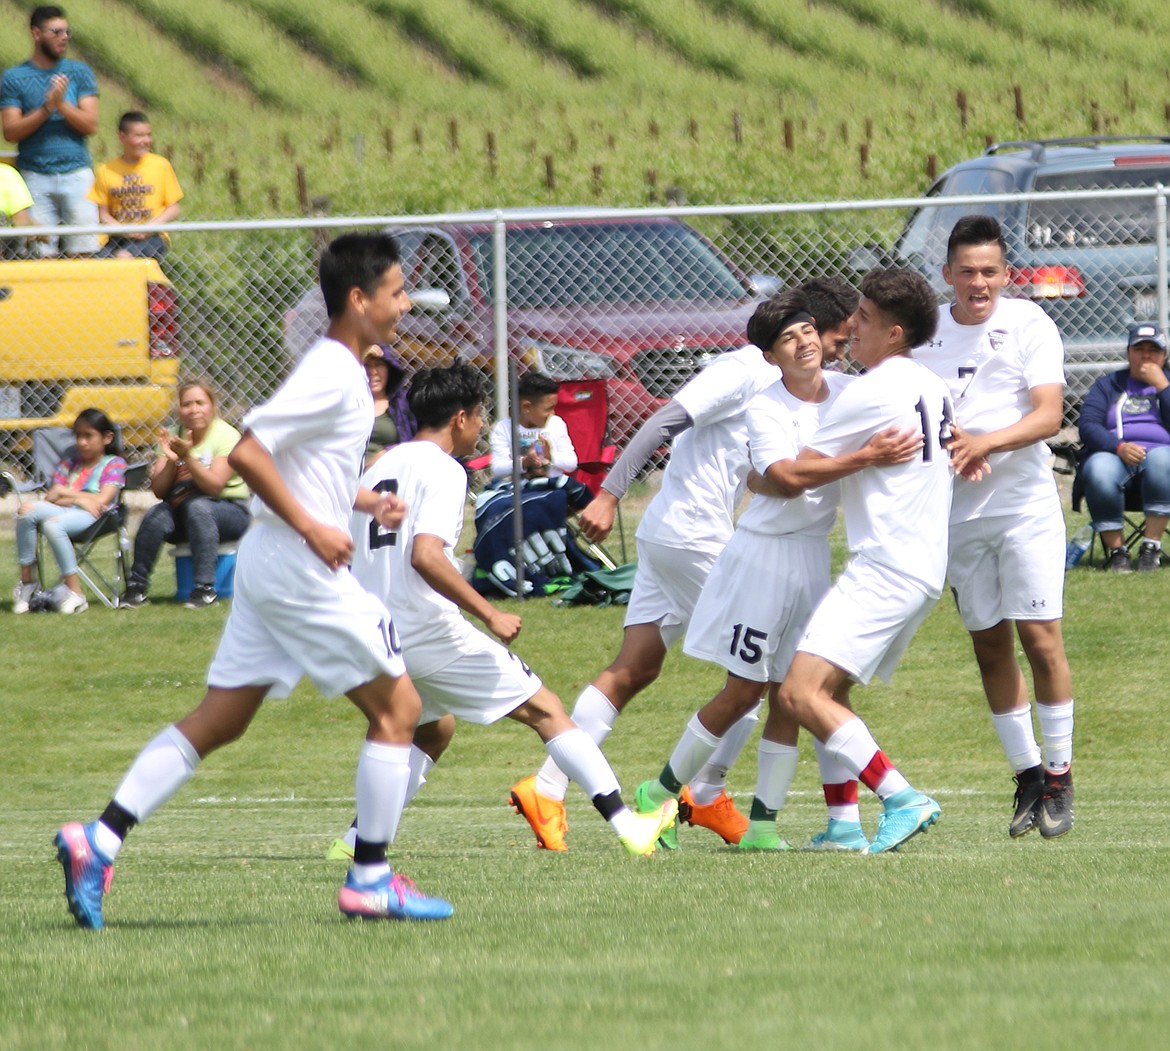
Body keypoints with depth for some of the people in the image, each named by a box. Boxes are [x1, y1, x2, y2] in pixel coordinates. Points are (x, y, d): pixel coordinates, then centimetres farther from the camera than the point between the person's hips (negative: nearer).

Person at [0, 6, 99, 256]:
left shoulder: (79, 73, 10)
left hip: (76, 172, 1)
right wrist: (47, 108, -13)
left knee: (82, 252, -6)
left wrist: (62, 104, -13)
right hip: (34, 177, -1)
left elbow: (90, 124, 3)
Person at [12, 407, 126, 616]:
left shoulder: (113, 464, 11)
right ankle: (26, 581, -24)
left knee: (53, 525, -38)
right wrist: (80, 499, -3)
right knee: (27, 509, -27)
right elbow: (50, 497, 13)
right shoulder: (69, 463, 26)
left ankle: (74, 591, -32)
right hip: (63, 512, 5)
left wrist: (66, 493, 3)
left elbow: (102, 500, -4)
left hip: (90, 518, -5)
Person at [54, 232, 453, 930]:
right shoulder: (332, 375, -15)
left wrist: (363, 500, 16)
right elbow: (246, 454, -21)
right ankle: (371, 881, 2)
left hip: (269, 566, 10)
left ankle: (99, 840, 1)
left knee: (219, 721, 8)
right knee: (397, 708, 0)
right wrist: (312, 527, -19)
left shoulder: (341, 371, 15)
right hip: (302, 571, -10)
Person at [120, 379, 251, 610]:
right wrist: (171, 460, -21)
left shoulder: (226, 435, -9)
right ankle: (136, 587, -19)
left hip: (230, 509, -4)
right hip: (181, 512, 4)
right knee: (157, 515, -27)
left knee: (198, 506, -35)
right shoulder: (174, 437, 4)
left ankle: (205, 589, -36)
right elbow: (158, 490, -4)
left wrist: (188, 457, -32)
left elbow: (214, 486, -21)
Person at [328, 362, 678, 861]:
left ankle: (358, 838, 14)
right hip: (430, 629, -8)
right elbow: (425, 555, -24)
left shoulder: (378, 469, 16)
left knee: (433, 731, 28)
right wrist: (489, 613, -20)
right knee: (543, 708, 1)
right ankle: (626, 824, -2)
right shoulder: (443, 471, -9)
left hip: (376, 635, 8)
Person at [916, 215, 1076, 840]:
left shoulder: (1029, 325, -4)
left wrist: (986, 443, -27)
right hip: (958, 510, 3)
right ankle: (1026, 775, 15)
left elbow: (1048, 414, -12)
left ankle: (1059, 778, 2)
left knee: (1040, 637, -8)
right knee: (989, 645, 5)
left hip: (1024, 503, -3)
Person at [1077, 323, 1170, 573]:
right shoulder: (1108, 384, 18)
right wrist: (1119, 446, -17)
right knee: (1100, 471, -37)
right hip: (1112, 453, 0)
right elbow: (1087, 425, 1)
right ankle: (1116, 550, -24)